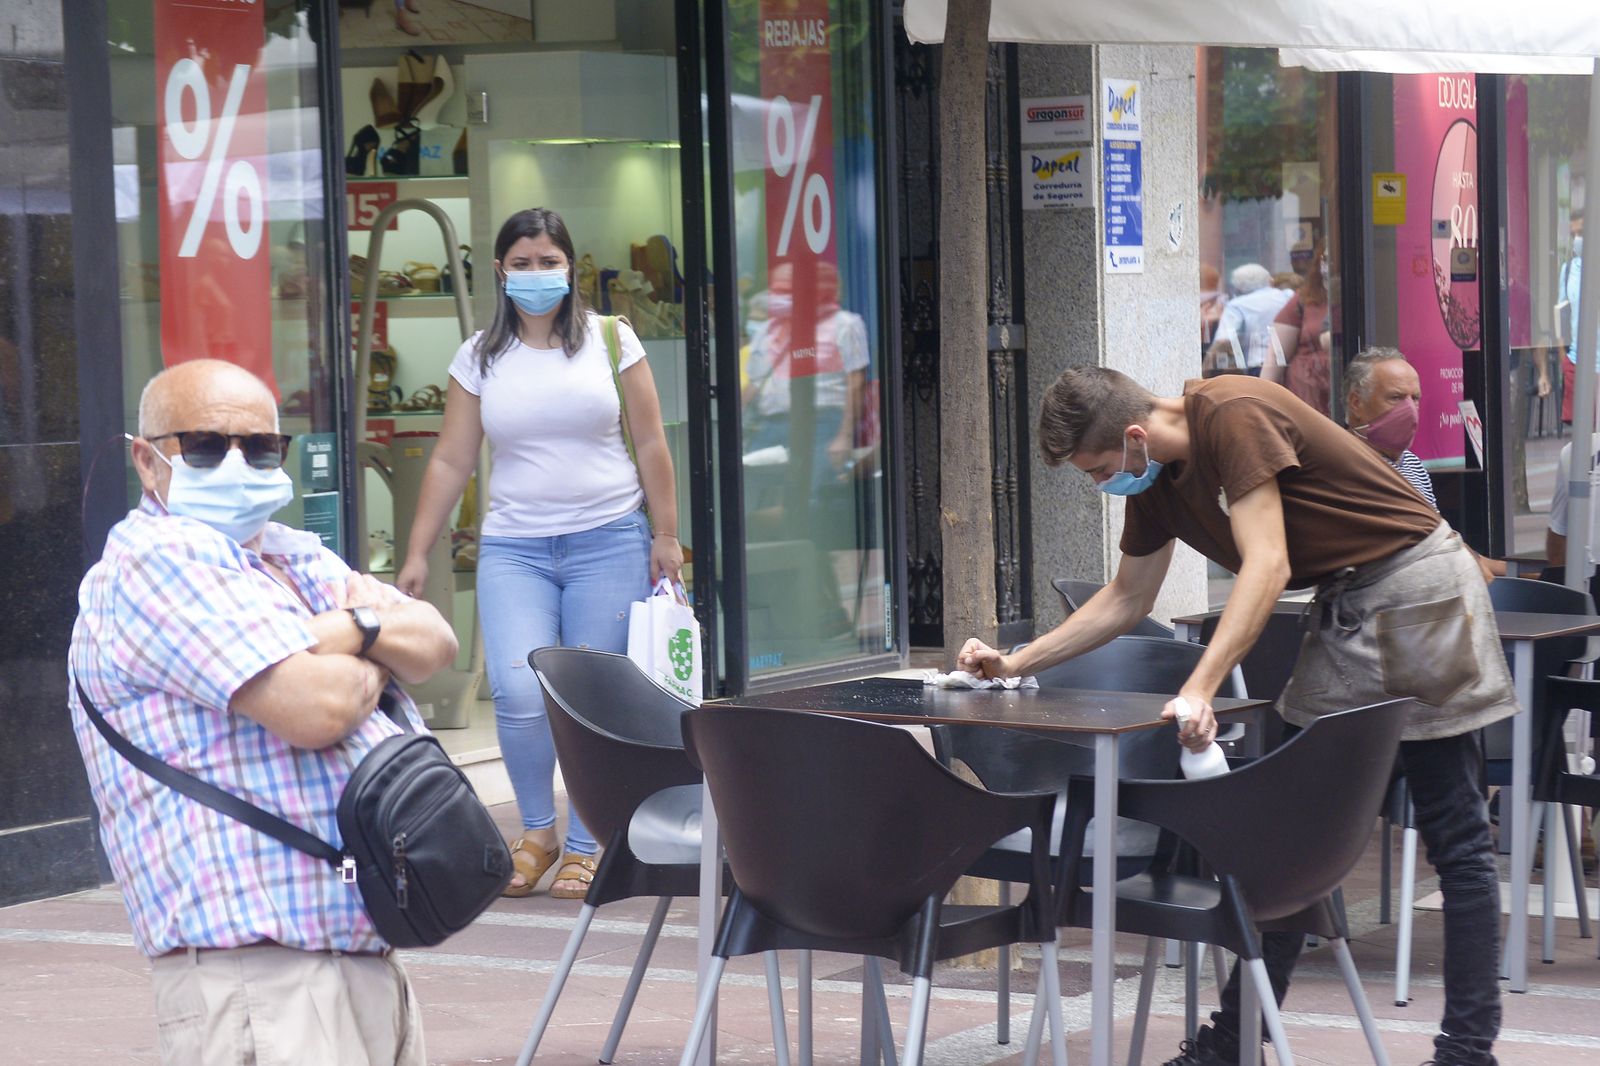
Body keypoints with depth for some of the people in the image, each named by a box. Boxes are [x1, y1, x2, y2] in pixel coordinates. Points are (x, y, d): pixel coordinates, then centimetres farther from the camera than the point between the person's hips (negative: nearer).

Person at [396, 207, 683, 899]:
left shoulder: (612, 340, 4)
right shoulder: (479, 358, 7)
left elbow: (651, 445, 7)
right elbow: (450, 461, 8)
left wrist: (666, 536, 3)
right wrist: (417, 553, 5)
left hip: (608, 541, 0)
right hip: (514, 548, 1)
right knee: (518, 693, -15)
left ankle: (582, 848, 13)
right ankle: (536, 830, 7)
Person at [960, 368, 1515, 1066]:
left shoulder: (1234, 417, -22)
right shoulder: (1154, 479, 5)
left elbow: (1267, 565, -29)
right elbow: (1126, 599, 17)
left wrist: (1200, 689, -36)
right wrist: (1016, 662, 11)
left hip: (1415, 583, -9)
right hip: (1344, 607, 9)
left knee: (1453, 836, -4)